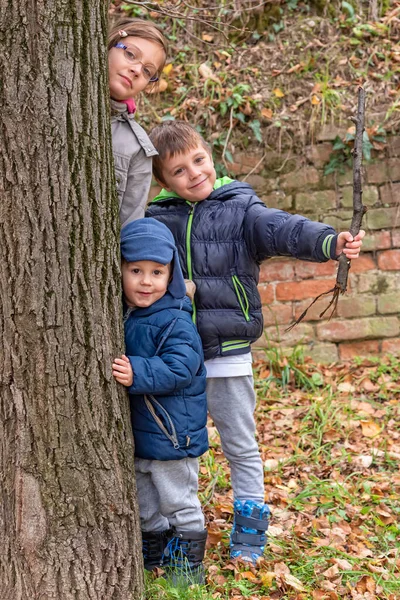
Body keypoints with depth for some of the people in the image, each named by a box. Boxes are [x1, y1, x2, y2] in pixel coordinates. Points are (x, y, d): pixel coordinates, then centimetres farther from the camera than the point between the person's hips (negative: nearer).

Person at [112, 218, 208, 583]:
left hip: (172, 434, -7)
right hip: (134, 433, 7)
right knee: (145, 506, 21)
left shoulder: (175, 322, -18)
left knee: (179, 504, 7)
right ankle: (153, 559, 38)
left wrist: (137, 374, -38)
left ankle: (189, 566, 21)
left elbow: (178, 369, -28)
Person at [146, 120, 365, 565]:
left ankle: (249, 527, 22)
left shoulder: (240, 210, -4)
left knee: (241, 445, 8)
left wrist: (329, 241, -37)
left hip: (227, 355, -2)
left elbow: (283, 230, -20)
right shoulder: (154, 222, 4)